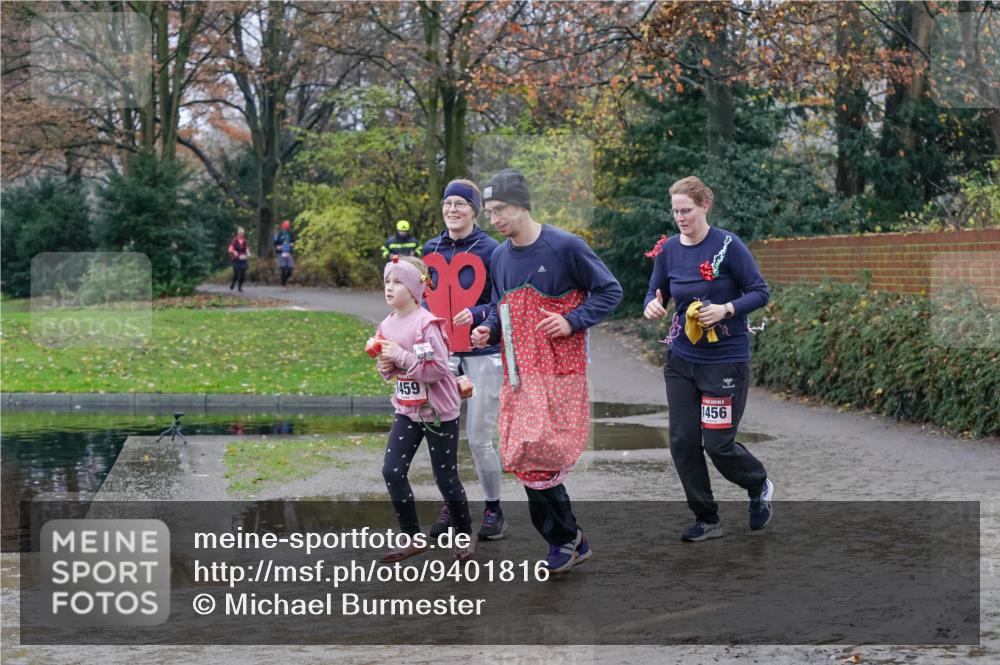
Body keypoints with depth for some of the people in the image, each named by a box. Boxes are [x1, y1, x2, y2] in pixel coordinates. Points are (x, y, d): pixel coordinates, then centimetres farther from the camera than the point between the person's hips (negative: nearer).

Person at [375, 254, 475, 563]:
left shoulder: (427, 324, -19)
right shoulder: (387, 325, 4)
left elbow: (438, 369, -24)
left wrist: (401, 357, -26)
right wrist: (386, 367, -5)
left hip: (438, 412, -7)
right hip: (407, 410, 7)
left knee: (446, 477, 4)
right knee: (391, 471, -2)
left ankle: (465, 536, 25)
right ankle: (413, 538, 11)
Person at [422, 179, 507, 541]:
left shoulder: (489, 250, -8)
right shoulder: (432, 249, 8)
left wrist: (477, 313, -24)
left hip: (482, 352, -5)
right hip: (441, 351, 5)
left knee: (478, 438, -2)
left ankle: (494, 511, 16)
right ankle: (450, 507, 21)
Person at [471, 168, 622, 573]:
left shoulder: (565, 247, -9)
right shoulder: (499, 257, 10)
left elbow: (610, 291, -2)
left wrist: (573, 321, -14)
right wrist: (488, 331, 3)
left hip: (559, 372, -6)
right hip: (518, 373, 6)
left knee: (537, 456, -12)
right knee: (525, 459, 4)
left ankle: (565, 538, 7)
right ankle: (568, 541, 17)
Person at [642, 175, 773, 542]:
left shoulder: (727, 245, -12)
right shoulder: (668, 249, 1)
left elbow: (760, 292, -8)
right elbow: (655, 292, 12)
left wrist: (726, 309, -24)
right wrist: (652, 305, -11)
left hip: (725, 360, -5)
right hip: (681, 359, 5)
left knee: (718, 443, -4)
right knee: (682, 441, 3)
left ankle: (759, 487, 28)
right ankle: (707, 519, 18)